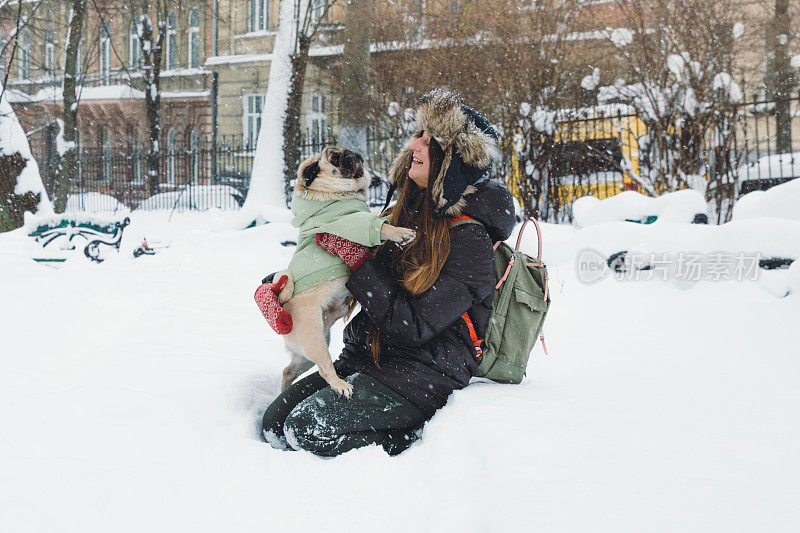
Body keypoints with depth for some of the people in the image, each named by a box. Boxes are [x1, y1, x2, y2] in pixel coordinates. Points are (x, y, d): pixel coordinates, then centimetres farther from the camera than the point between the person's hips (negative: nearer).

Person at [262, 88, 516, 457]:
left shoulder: (468, 239, -17)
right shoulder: (412, 212, 9)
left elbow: (412, 325, -23)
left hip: (424, 377, -9)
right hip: (366, 356, 9)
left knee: (306, 428, -24)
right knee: (274, 421, -3)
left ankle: (414, 439, -5)